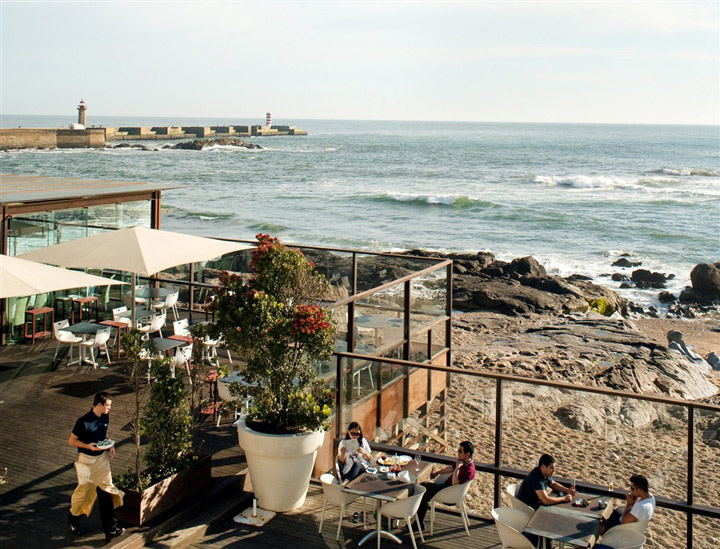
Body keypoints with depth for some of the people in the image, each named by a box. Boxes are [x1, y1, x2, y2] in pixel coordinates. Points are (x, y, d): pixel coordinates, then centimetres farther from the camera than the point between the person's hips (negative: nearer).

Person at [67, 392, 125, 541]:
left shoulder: (105, 417, -3)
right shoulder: (83, 422, -23)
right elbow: (72, 440, -12)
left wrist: (110, 446, 0)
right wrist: (88, 446, -26)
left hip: (102, 457, 5)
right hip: (87, 460, -5)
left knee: (106, 492, 3)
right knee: (83, 491, 9)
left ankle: (110, 528, 6)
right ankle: (73, 521, 35)